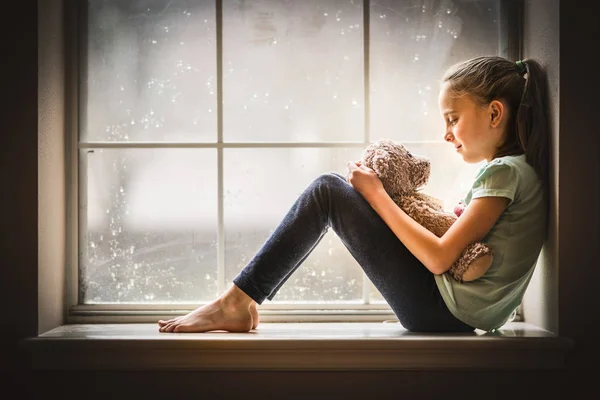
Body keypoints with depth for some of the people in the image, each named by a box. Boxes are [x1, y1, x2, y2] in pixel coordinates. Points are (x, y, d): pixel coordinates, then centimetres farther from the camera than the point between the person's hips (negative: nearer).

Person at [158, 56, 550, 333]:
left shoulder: (505, 171, -14)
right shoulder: (511, 169, 15)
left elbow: (439, 258, -20)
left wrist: (376, 195, -12)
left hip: (442, 311, -10)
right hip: (458, 312, 10)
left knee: (328, 190, -10)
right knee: (331, 191, 13)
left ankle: (236, 302, -8)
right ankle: (241, 303, 7)